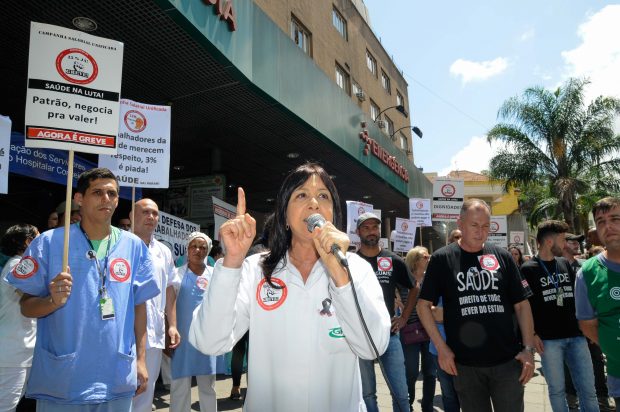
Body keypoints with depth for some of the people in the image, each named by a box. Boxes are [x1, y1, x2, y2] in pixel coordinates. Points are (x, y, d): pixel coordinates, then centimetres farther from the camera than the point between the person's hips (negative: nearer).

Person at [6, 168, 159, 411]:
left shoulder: (134, 247, 2)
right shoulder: (49, 242, -5)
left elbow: (139, 306, 7)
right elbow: (26, 306, -1)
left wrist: (141, 360, 4)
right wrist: (53, 301, -22)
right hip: (59, 381, -2)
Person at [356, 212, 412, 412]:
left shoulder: (394, 261, 2)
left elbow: (413, 289, 15)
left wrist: (404, 317, 8)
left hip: (389, 333, 1)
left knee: (402, 393, 5)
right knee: (366, 394, 11)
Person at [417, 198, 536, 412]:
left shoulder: (502, 257, 3)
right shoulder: (442, 259, -4)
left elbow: (521, 305, 6)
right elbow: (423, 305, -2)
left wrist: (528, 348, -2)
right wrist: (441, 347, -8)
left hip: (508, 360, 1)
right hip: (465, 363, -1)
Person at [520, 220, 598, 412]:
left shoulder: (565, 264, 12)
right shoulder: (528, 269, -5)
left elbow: (578, 295, 19)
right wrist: (532, 334, -11)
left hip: (576, 336, 5)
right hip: (548, 339, -4)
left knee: (588, 390, 7)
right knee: (557, 390, 6)